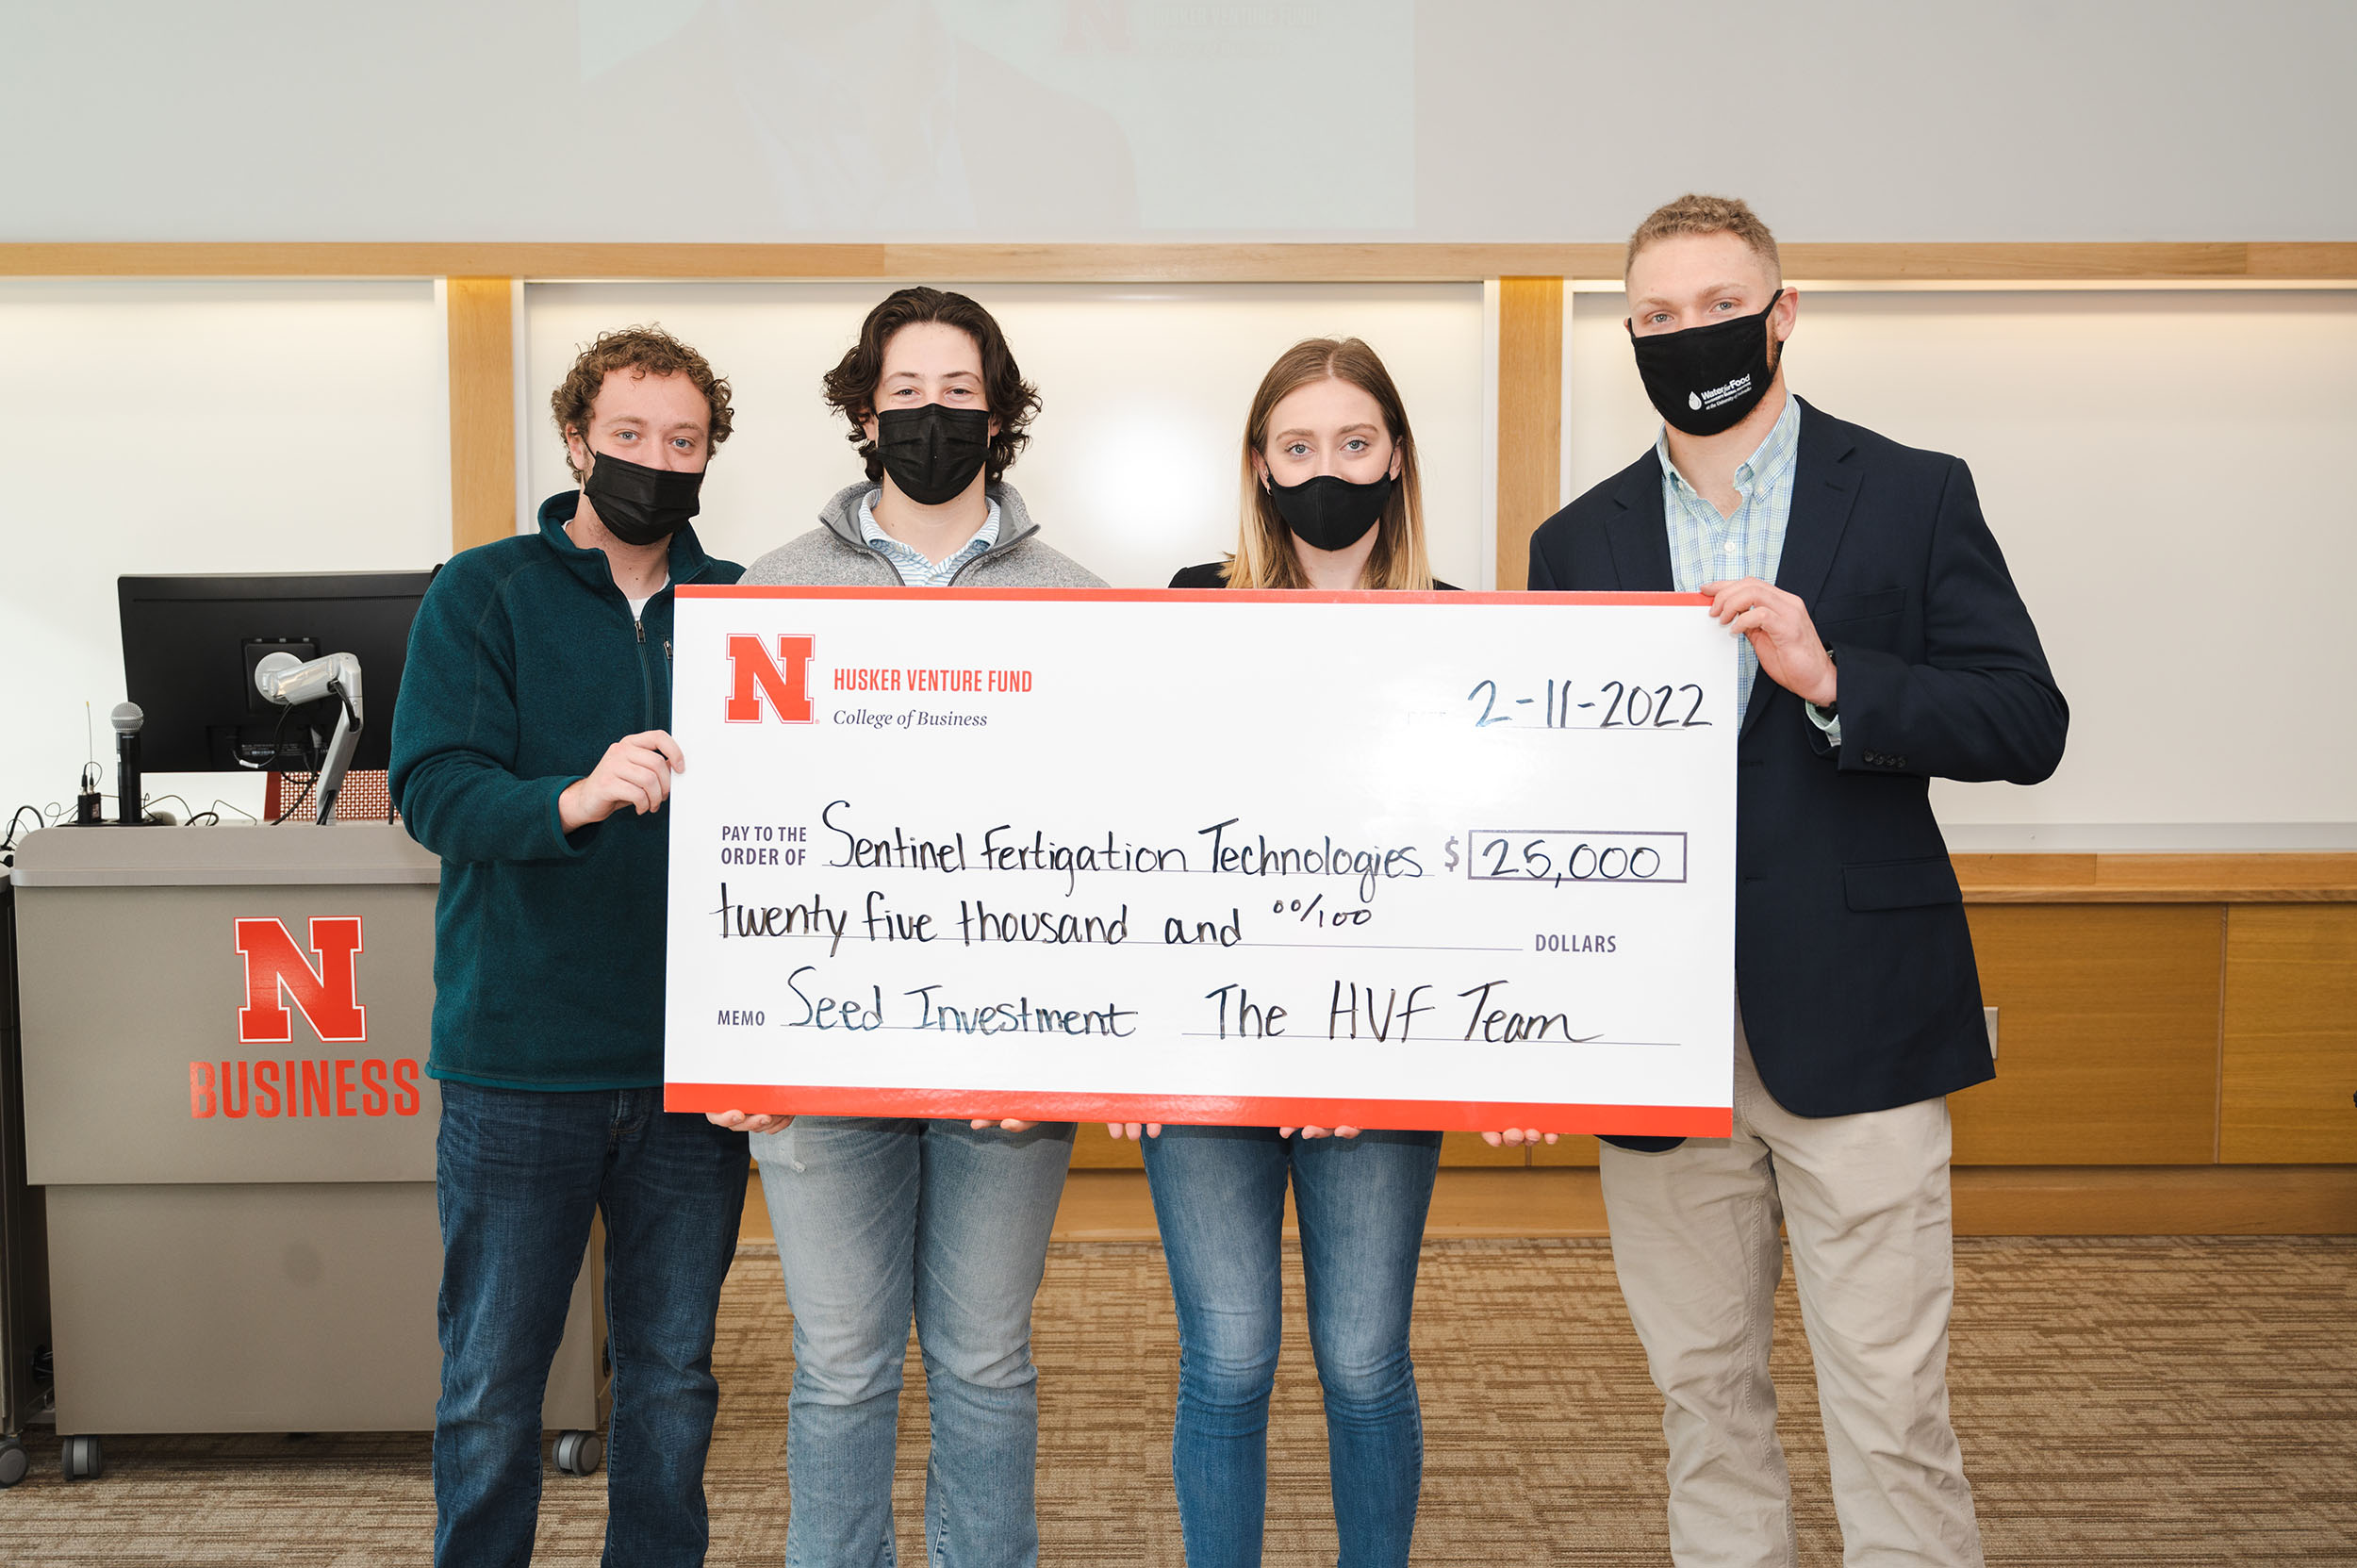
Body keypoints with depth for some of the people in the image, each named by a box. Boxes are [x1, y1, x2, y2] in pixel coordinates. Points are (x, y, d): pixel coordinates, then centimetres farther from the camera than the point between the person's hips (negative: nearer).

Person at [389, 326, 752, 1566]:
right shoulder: (483, 595, 1)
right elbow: (431, 787, -12)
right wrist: (574, 798, -30)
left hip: (690, 1064, 2)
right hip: (519, 1058, -2)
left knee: (673, 1379, 14)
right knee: (491, 1384, 10)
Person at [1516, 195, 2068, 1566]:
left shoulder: (1914, 496, 4)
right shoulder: (1578, 543, 11)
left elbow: (2029, 727, -2)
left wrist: (1831, 678, -19)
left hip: (1853, 1026, -2)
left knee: (1892, 1413, 2)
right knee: (1705, 1399, 14)